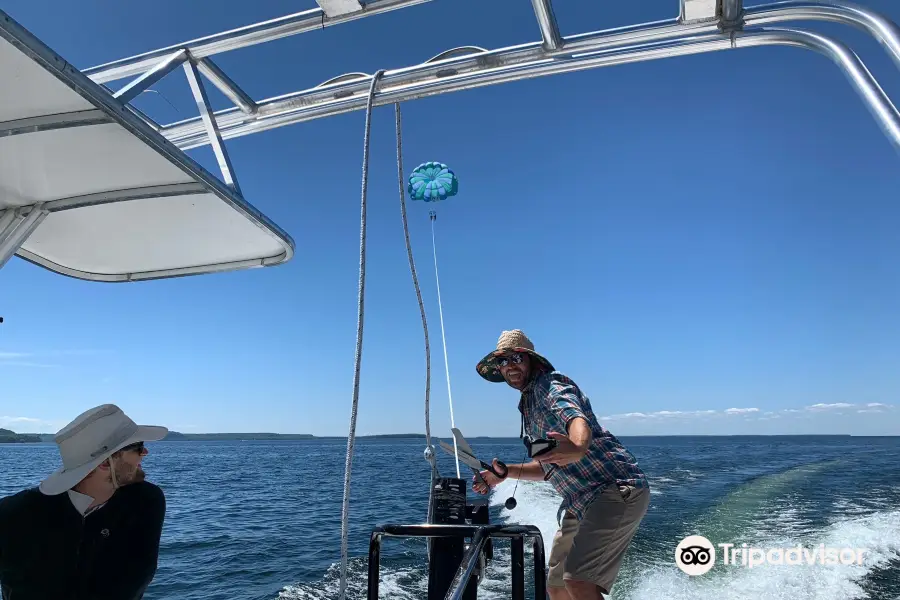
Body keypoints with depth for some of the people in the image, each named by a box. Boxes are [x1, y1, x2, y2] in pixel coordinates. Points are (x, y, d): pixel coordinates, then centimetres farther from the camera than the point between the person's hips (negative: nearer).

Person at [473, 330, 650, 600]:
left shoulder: (548, 383, -9)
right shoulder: (529, 404, 18)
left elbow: (576, 417, -33)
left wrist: (578, 448, -55)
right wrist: (505, 473, 19)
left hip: (616, 489, -10)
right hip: (581, 503, 10)